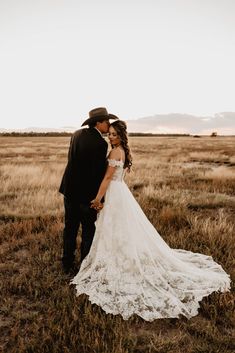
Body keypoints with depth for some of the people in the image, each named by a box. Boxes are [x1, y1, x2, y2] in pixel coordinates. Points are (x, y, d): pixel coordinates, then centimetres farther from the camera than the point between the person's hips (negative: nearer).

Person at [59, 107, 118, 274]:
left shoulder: (77, 134, 5)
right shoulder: (100, 143, -18)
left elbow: (74, 160, 8)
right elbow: (98, 173, -19)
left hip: (69, 189, 7)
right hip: (86, 193, -7)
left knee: (70, 229, 18)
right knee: (88, 232, 11)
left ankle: (68, 264, 30)